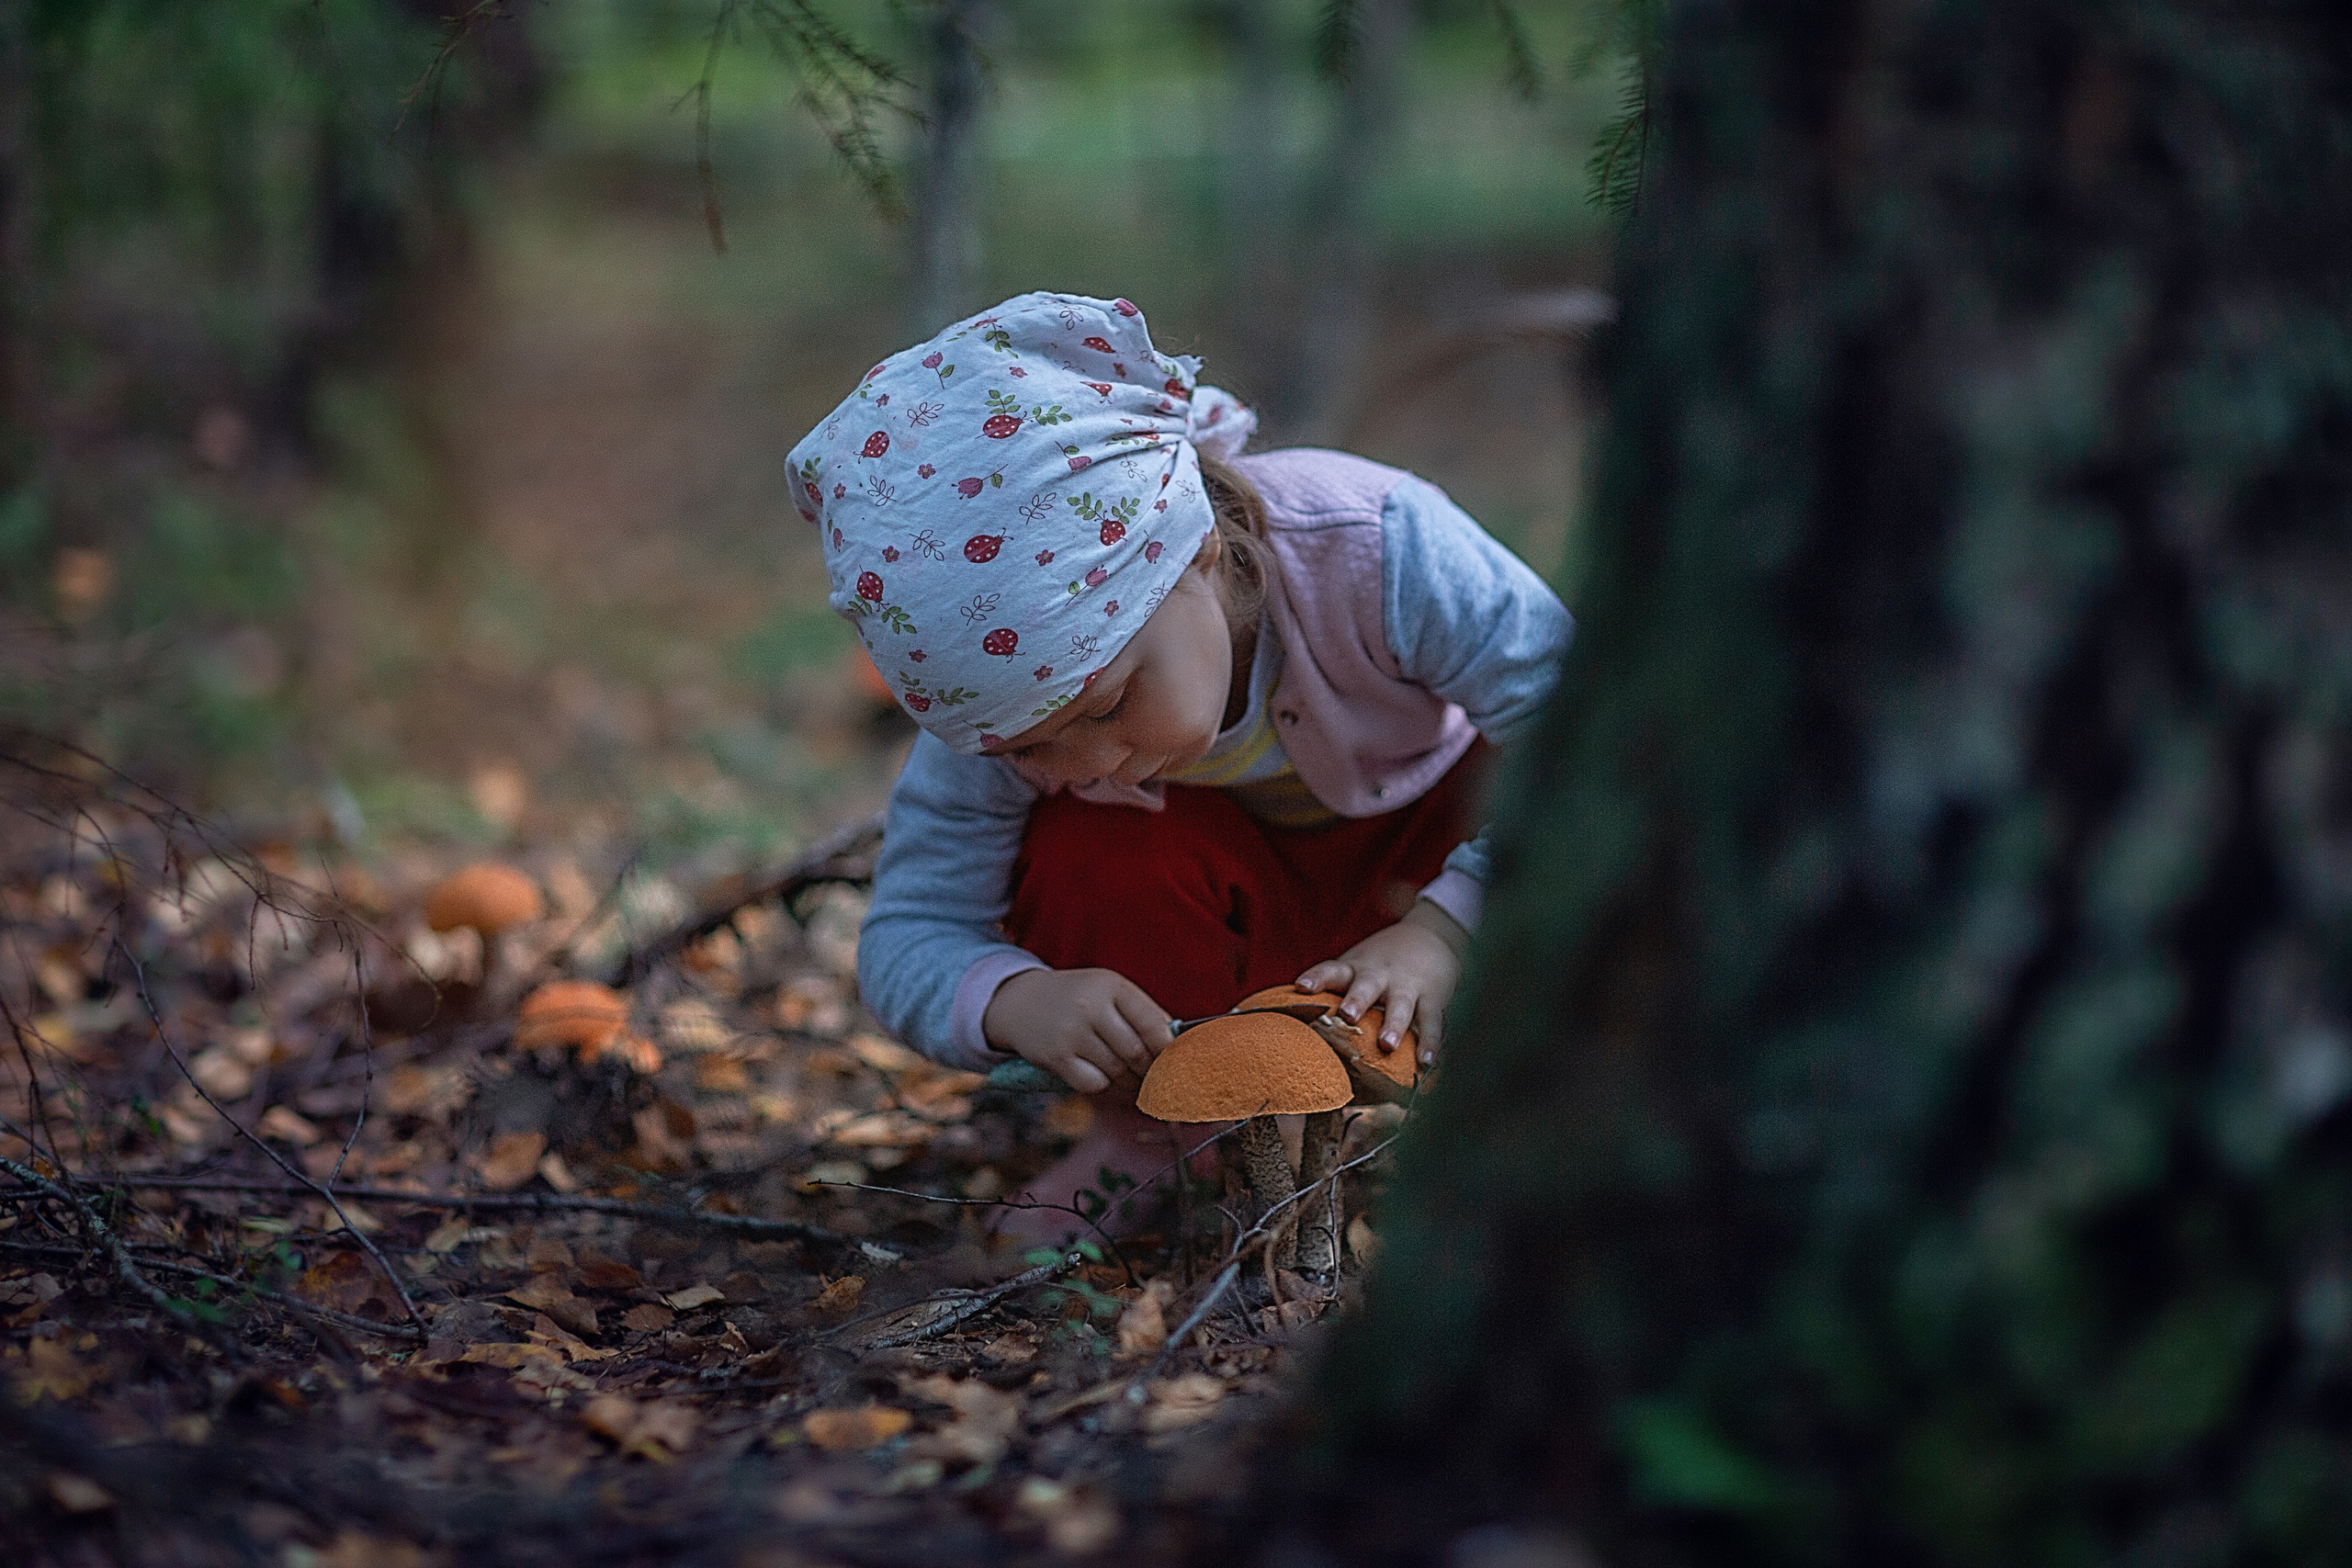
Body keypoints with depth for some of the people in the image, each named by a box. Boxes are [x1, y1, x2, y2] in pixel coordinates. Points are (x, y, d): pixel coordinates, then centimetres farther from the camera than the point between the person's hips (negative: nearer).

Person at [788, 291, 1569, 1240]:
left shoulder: (1369, 547, -37)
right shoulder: (1005, 701, -27)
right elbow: (906, 944, -22)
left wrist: (1443, 931, -46)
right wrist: (1013, 1000, -46)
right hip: (1225, 901, 1)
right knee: (1083, 855, -32)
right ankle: (1165, 1141, -7)